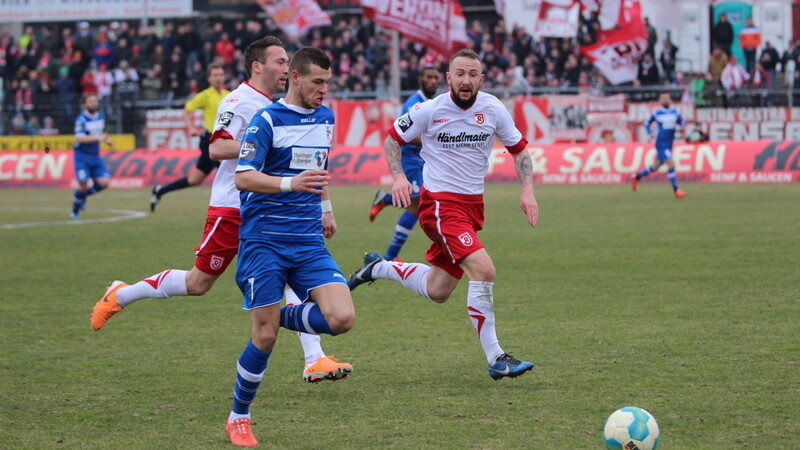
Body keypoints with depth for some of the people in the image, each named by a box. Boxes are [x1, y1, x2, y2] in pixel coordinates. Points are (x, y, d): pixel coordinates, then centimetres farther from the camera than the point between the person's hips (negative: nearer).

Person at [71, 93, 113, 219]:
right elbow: (79, 138, -26)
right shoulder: (81, 119, -14)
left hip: (96, 156, 6)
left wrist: (107, 141, 7)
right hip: (82, 157, -6)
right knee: (83, 184, -10)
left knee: (103, 183, -6)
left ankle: (83, 195, 21)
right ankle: (74, 211, 13)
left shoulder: (101, 116, 9)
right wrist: (98, 138, -34)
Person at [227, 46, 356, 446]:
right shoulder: (267, 120, -8)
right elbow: (242, 177, -16)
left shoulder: (325, 118, 11)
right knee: (264, 336, -7)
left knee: (342, 318, -14)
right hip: (264, 241, -5)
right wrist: (290, 183, -29)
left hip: (309, 241, 5)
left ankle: (282, 317, 14)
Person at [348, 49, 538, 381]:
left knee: (437, 291, 11)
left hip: (473, 203, 6)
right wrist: (398, 177, -13)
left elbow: (518, 148, 11)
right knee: (483, 269, -24)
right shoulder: (430, 110, -11)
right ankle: (495, 359, -17)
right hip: (440, 203, -6)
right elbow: (393, 138, 3)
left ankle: (377, 268, 37)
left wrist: (527, 190, -4)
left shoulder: (493, 109, -2)